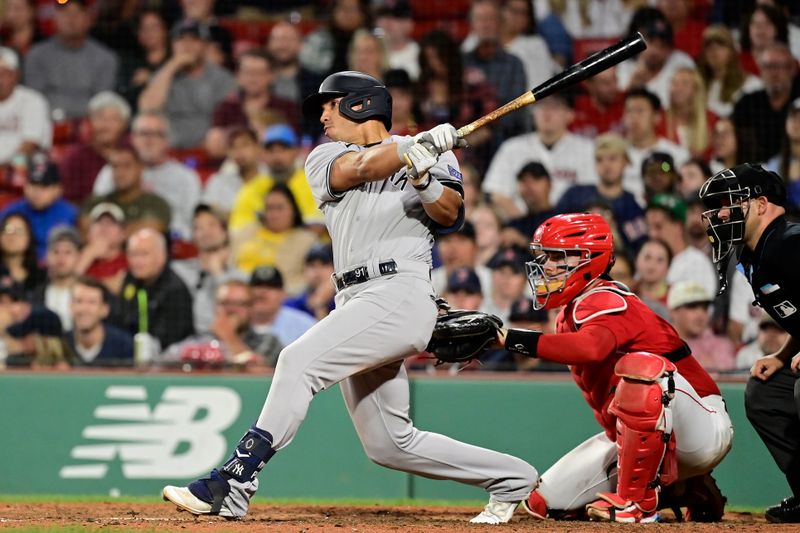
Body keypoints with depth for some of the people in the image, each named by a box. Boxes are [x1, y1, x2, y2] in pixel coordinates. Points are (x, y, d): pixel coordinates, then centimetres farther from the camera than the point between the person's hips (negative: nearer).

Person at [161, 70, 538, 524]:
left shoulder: (431, 154, 10)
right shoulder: (325, 158, 18)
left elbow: (450, 216, -4)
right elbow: (359, 168, -5)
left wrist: (425, 179, -23)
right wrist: (417, 147, -20)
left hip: (401, 295, -6)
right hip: (357, 302, 6)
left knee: (301, 359, -24)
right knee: (390, 444, 6)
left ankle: (233, 483, -27)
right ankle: (512, 477, 22)